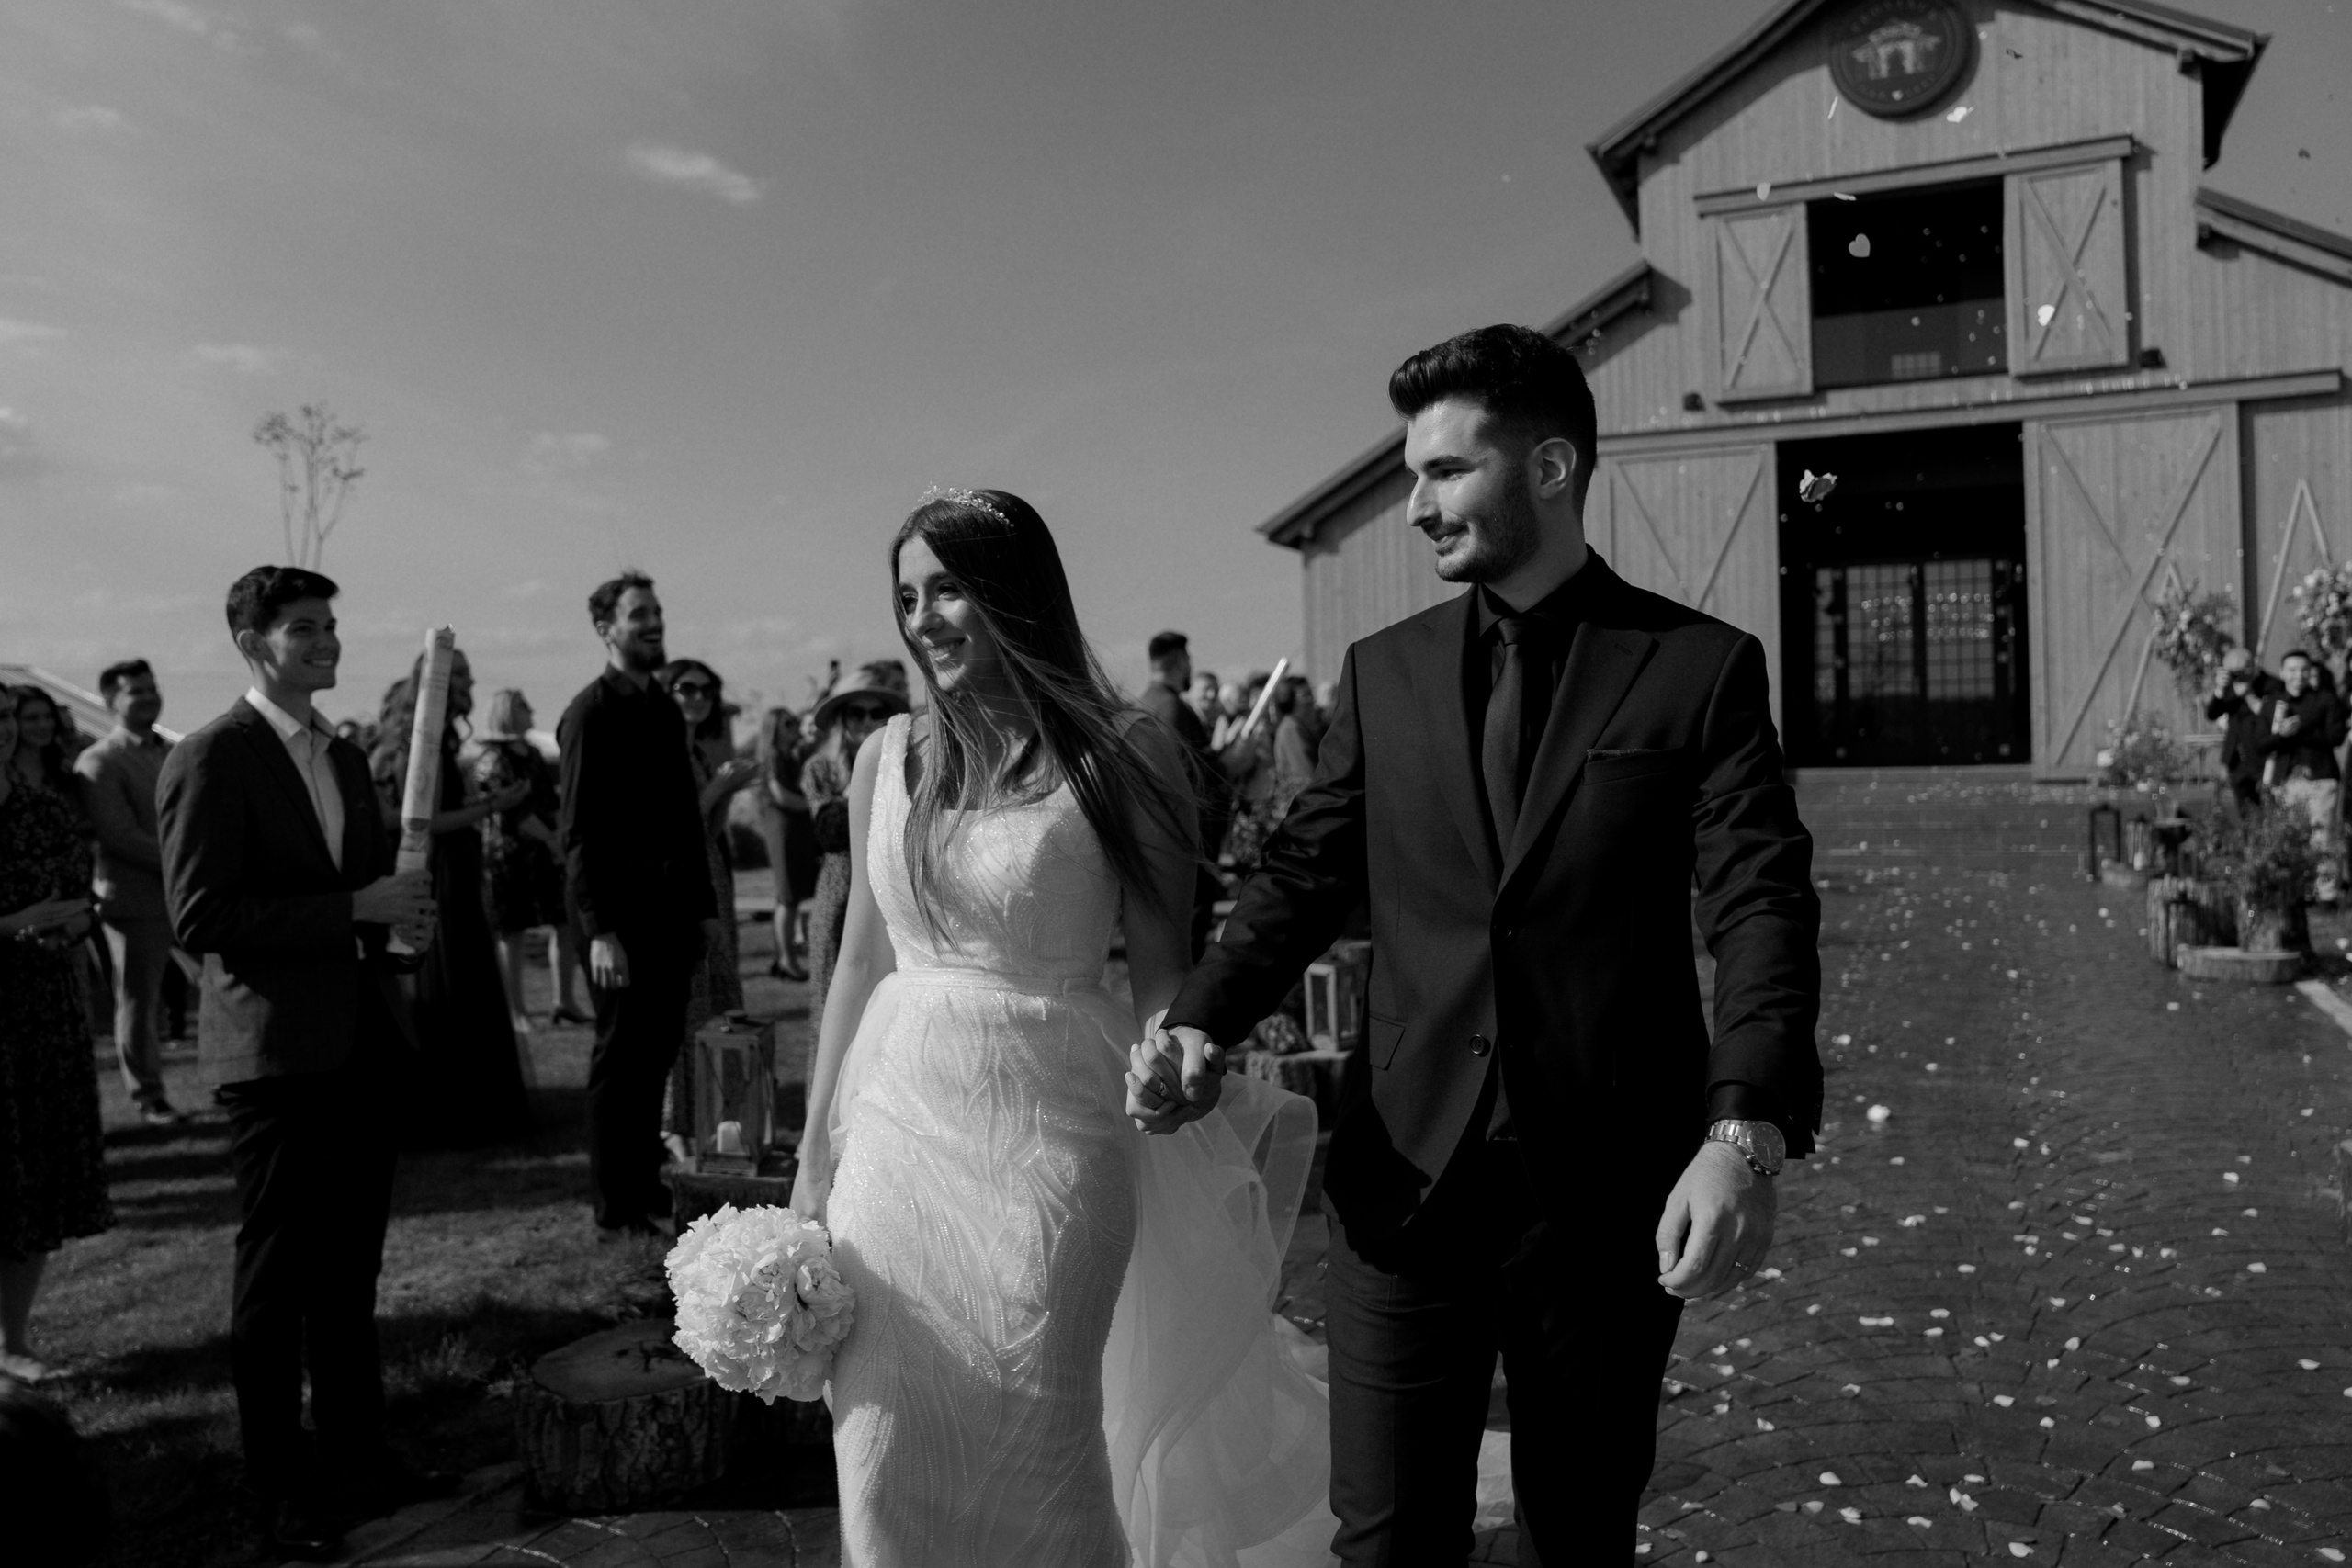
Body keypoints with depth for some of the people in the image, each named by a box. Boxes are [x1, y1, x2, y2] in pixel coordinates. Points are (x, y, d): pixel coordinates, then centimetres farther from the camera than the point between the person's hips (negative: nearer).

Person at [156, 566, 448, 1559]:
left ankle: (357, 1458, 27)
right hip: (277, 1055, -7)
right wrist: (355, 908, -19)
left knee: (351, 1271, 15)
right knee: (277, 1281, 4)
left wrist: (399, 903, 2)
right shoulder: (210, 760, -10)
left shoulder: (345, 757, 14)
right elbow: (198, 918, -16)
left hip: (358, 1046, 7)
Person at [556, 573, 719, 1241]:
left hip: (672, 905, 7)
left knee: (657, 1054, 14)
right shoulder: (591, 713, -9)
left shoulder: (665, 709, 13)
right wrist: (598, 930, -19)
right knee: (620, 1061, 1)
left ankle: (647, 1193, 27)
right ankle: (616, 1213, 12)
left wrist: (704, 905, 14)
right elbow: (578, 832, -13)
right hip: (621, 909, -7)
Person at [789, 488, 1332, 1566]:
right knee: (888, 1452, 10)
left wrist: (1227, 1131, -9)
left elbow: (1161, 973, -4)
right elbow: (862, 962, 10)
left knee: (1035, 1451, 6)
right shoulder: (891, 758, 4)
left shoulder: (1121, 757, -7)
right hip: (898, 1131, 4)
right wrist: (813, 1159, 12)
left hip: (1047, 1142, -4)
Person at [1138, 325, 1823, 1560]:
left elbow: (1762, 906, -10)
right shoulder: (1383, 672, 7)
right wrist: (1201, 1021, -11)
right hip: (1403, 1181, 2)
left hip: (1610, 1194, -1)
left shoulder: (1702, 667, -2)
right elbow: (1305, 873, 7)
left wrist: (1748, 1132, -25)